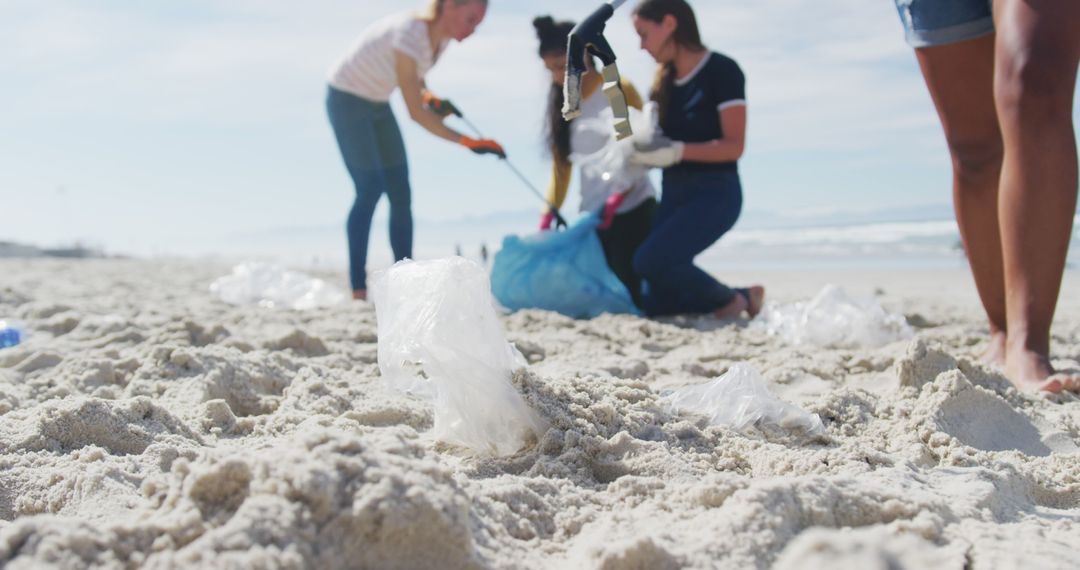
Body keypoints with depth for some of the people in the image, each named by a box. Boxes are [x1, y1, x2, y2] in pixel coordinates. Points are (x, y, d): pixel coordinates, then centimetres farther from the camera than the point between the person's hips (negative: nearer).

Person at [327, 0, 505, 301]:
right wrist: (466, 142, -35)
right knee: (370, 189, -15)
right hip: (347, 99, -8)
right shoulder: (409, 35, -31)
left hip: (377, 104, 8)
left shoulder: (442, 36, -6)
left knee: (400, 193, 3)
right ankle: (358, 289, -11)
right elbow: (416, 112, -31)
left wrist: (430, 98, -10)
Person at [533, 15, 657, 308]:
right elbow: (561, 169, 9)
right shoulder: (562, 103, 11)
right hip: (593, 213, 6)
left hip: (633, 209, -6)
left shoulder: (619, 91, -6)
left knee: (635, 294, -12)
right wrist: (547, 219, -2)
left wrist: (619, 196, -24)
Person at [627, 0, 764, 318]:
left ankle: (731, 300, -3)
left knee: (651, 260, -27)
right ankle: (741, 298, 19)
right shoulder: (665, 82, 12)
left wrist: (676, 151, -25)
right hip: (674, 194, 7)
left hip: (715, 193, -7)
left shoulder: (721, 71, -8)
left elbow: (734, 146, -15)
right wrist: (641, 152, -6)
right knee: (658, 305, 0)